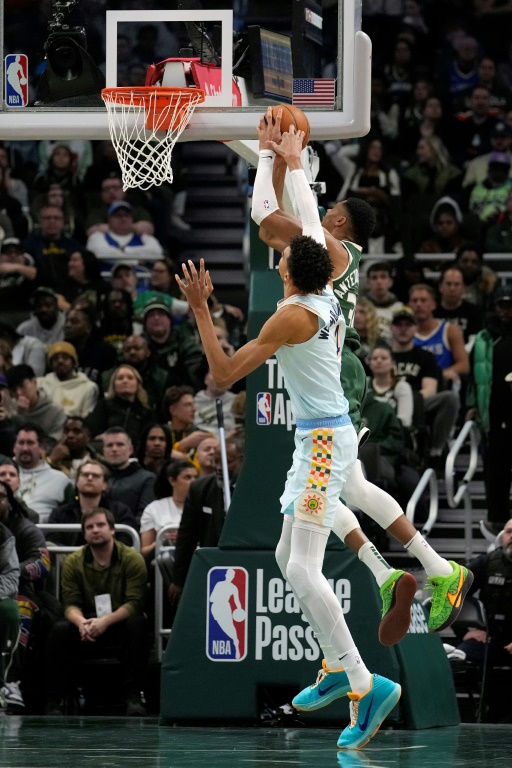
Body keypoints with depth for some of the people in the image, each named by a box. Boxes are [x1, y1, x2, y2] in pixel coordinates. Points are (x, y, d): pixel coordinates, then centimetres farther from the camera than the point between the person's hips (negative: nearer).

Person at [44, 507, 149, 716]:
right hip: (87, 630, 1)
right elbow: (70, 603, -6)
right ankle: (54, 700, -23)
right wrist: (81, 622, -31)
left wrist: (106, 621, -32)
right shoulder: (73, 562, 0)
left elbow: (135, 603, -16)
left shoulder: (132, 559, -8)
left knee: (137, 624, -34)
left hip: (120, 626, -1)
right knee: (60, 630, -28)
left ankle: (133, 697, -32)